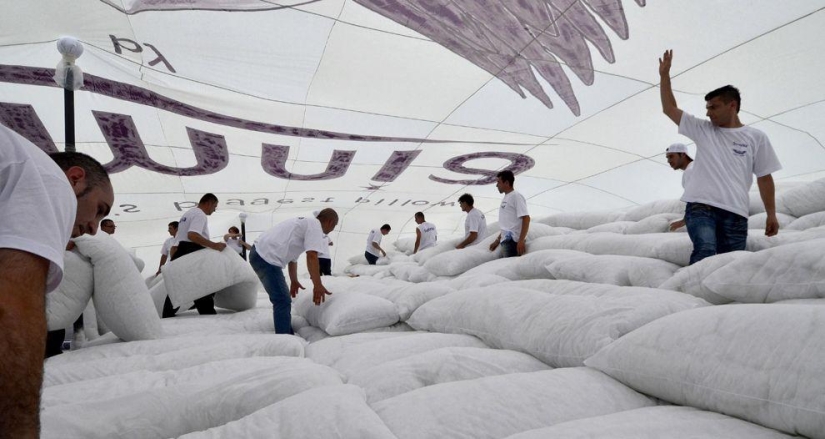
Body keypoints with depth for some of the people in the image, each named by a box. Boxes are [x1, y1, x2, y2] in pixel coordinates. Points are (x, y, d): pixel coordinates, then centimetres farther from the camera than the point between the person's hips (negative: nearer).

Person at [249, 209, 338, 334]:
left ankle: (287, 335, 33)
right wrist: (318, 285, -19)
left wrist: (294, 281, 37)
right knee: (283, 301, -11)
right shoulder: (315, 225, -6)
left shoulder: (305, 223, 23)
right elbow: (311, 256, -19)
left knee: (282, 299, 21)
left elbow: (292, 255, 30)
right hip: (266, 257, -11)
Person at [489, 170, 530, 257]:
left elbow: (526, 218, -14)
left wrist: (521, 240, -21)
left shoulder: (516, 196, -6)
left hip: (513, 241, -9)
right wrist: (498, 240, 23)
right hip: (505, 241, 9)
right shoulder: (505, 198, 20)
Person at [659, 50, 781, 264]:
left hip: (735, 212, 1)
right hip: (700, 206, -1)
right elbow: (669, 108, 16)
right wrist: (664, 74, 11)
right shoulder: (702, 130, 15)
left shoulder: (756, 137, 14)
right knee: (705, 251, -24)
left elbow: (764, 177, 15)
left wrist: (771, 214, 11)